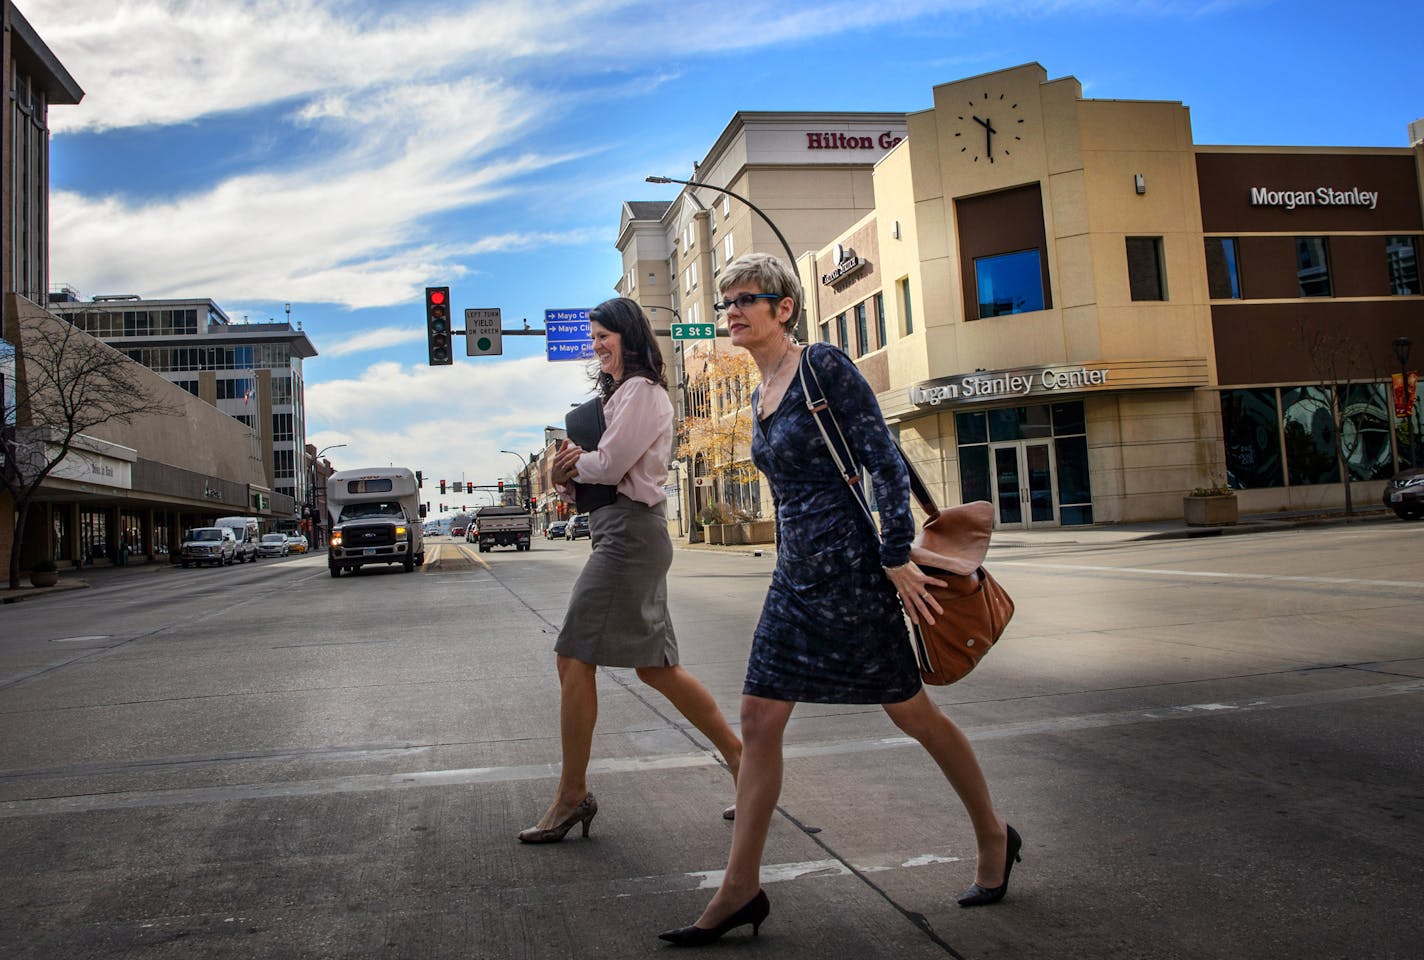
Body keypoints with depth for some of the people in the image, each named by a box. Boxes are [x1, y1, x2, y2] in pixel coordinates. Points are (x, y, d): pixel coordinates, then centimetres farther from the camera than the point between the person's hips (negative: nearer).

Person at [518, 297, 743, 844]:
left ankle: (572, 794, 1)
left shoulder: (640, 391, -9)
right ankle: (739, 757, 18)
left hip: (629, 531, -11)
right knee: (654, 667, 12)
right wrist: (568, 472, -1)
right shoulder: (620, 394, 23)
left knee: (574, 659, -8)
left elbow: (609, 465, -16)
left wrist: (568, 463, 3)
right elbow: (605, 469, 20)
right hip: (624, 532, 11)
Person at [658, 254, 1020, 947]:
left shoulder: (824, 365, -10)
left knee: (910, 712, 6)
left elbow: (885, 461, -14)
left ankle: (994, 838, 30)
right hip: (795, 577, 8)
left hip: (850, 570, -8)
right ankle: (740, 889, 11)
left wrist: (896, 558, -18)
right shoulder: (761, 395, 13)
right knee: (758, 718, 3)